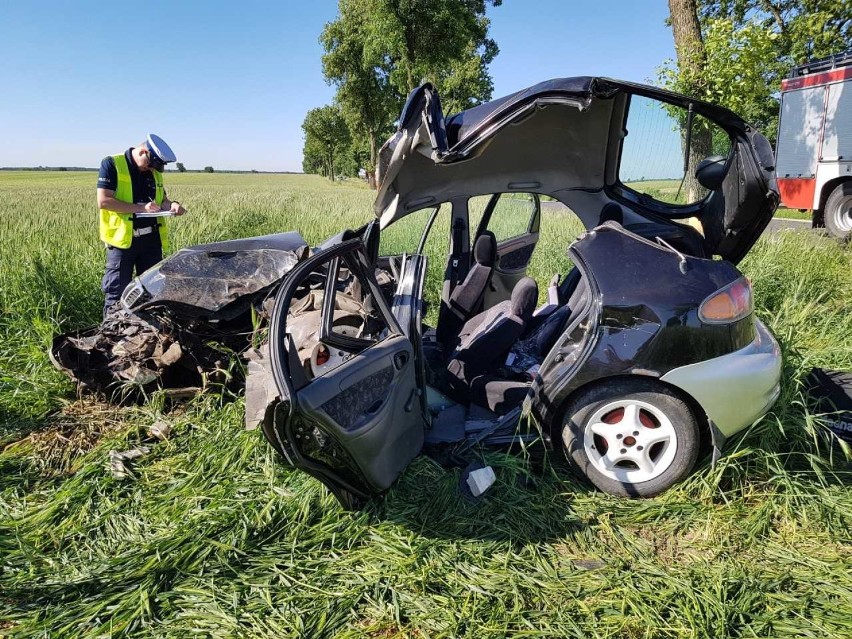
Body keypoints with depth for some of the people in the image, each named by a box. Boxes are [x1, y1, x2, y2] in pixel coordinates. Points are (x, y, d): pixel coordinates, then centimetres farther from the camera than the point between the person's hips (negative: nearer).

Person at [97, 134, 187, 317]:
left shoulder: (154, 171, 12)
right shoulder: (112, 164, -6)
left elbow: (161, 199, 19)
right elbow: (103, 201, -15)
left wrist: (172, 205, -5)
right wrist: (142, 208, -20)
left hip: (151, 239, 6)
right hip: (122, 239, -6)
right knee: (117, 294, 0)